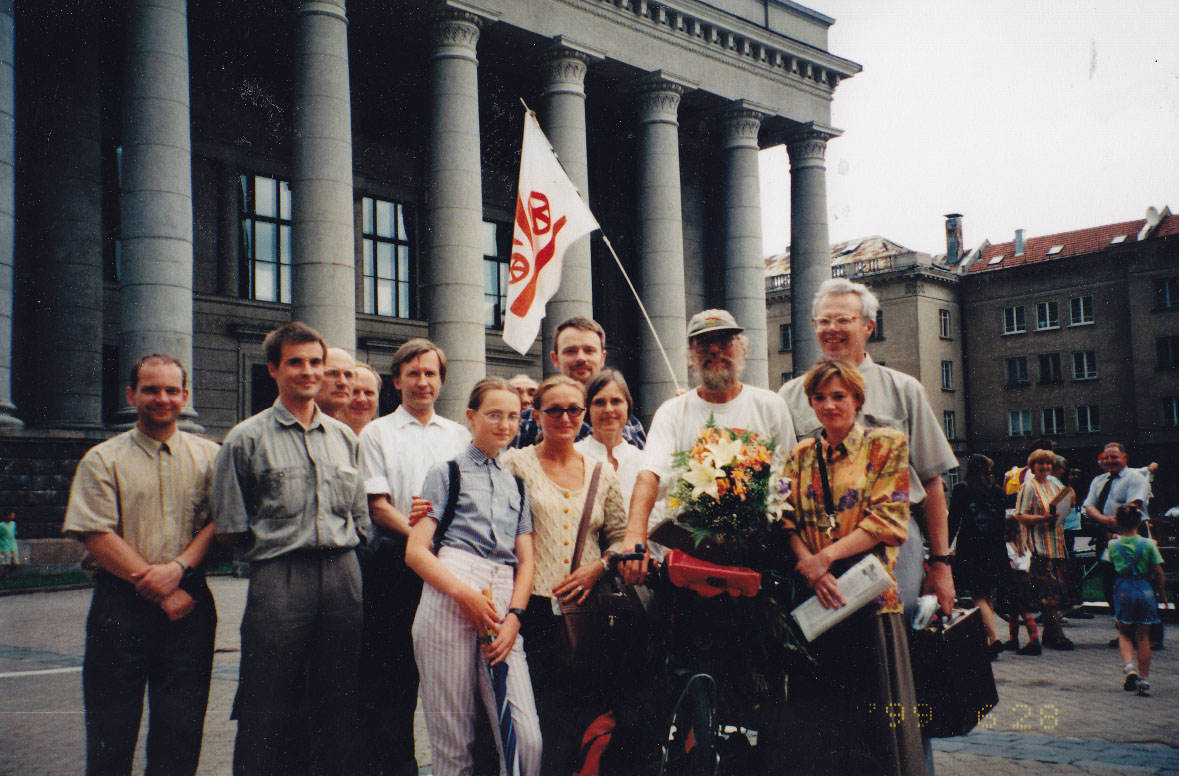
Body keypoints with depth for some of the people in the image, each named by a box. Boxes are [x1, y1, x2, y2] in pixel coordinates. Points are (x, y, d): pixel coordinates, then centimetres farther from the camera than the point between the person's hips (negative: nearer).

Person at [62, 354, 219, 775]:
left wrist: (179, 568, -15)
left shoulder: (209, 456, 11)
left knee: (181, 733, 3)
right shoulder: (103, 460, 4)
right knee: (109, 736, 3)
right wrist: (160, 591, -11)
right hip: (121, 606, -1)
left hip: (189, 606, 2)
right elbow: (98, 537, -6)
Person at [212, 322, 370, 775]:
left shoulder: (344, 437, 15)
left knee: (337, 704, 9)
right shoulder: (247, 439, 2)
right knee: (267, 711, -1)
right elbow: (229, 529, 0)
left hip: (343, 577, 4)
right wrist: (275, 545, 2)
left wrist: (340, 546, 6)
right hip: (279, 581, -4)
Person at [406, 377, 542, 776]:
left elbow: (526, 560, 18)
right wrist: (465, 593, -12)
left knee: (528, 738, -10)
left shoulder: (516, 483, 23)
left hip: (503, 607, 3)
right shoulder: (447, 473, 12)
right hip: (449, 597, -3)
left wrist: (514, 615, 0)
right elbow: (416, 551, 2)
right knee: (452, 742, -2)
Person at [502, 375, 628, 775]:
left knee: (582, 713, 4)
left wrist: (597, 567, -1)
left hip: (588, 611, 3)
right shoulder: (516, 464, 3)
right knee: (539, 718, -5)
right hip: (535, 610, -3)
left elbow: (621, 536, 15)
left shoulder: (601, 473, 12)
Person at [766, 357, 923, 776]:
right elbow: (788, 521, 5)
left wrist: (826, 557, -14)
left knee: (874, 712, 0)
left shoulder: (887, 444, 3)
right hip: (814, 599, 3)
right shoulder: (800, 455, 13)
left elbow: (889, 520, -6)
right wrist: (810, 567, -14)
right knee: (814, 721, 6)